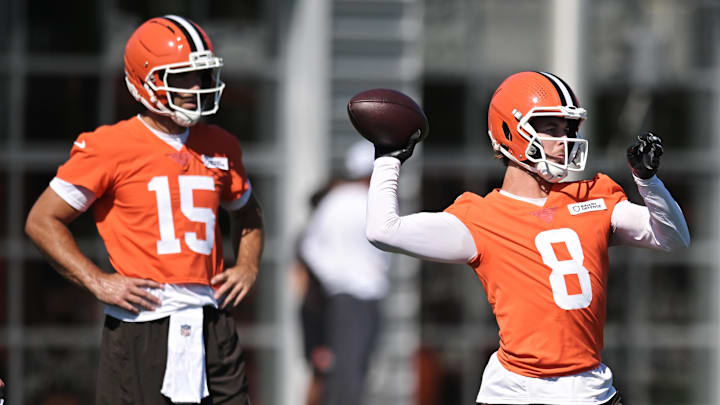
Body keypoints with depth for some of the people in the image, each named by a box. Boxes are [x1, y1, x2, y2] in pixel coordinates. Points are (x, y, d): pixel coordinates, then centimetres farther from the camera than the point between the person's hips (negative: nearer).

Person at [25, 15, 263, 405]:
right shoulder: (111, 149, -5)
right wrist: (97, 281, -10)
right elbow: (42, 221, -2)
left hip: (211, 324, 5)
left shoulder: (220, 147, 11)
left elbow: (246, 213, 31)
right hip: (142, 325, -5)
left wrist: (247, 267, 12)